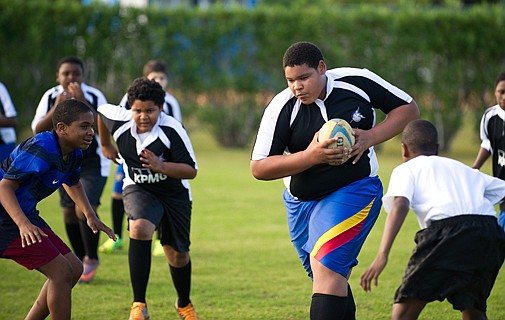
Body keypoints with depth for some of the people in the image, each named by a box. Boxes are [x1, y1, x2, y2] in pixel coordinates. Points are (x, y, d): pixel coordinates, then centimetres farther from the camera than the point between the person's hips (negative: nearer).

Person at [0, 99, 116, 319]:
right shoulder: (41, 150, -25)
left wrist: (90, 215, 15)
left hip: (26, 215, 10)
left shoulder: (74, 153, 4)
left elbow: (72, 183, 27)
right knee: (61, 271, -16)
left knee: (74, 269, 10)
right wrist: (23, 224, -40)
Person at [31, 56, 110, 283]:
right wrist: (57, 109, -25)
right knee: (69, 212, 6)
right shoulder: (51, 97, -4)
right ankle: (80, 259, 23)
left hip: (93, 164, -4)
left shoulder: (94, 96, -14)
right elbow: (37, 129, -10)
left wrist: (83, 103, -33)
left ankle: (91, 259, 2)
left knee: (85, 209, -17)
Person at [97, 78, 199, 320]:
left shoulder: (172, 129, -26)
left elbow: (191, 170, -22)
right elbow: (101, 111, 9)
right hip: (138, 190, 0)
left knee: (178, 255, 11)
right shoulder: (120, 120, -17)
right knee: (140, 228, -32)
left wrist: (161, 166, -38)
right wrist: (105, 145, 20)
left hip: (174, 193, 0)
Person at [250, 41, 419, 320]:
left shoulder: (357, 82, -9)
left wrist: (370, 137, -13)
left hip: (354, 192, -3)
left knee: (326, 265, -23)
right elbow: (258, 168, -13)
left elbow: (408, 108, 3)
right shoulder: (281, 108, -10)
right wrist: (310, 156, -25)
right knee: (334, 282, 12)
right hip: (301, 202, 3)